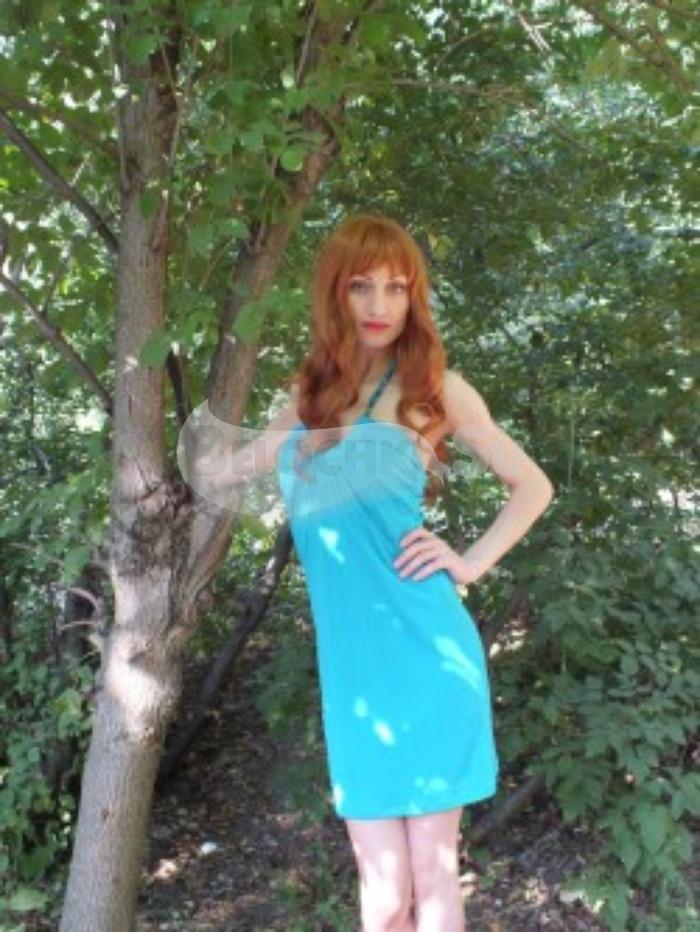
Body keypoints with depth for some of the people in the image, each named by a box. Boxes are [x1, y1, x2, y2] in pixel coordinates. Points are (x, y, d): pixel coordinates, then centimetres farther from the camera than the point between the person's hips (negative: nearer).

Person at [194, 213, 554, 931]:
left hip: (425, 651, -3)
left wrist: (471, 564, -2)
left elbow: (532, 486, 8)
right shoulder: (310, 395, 12)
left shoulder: (436, 389, 2)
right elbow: (232, 469, 25)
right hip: (350, 662, 3)